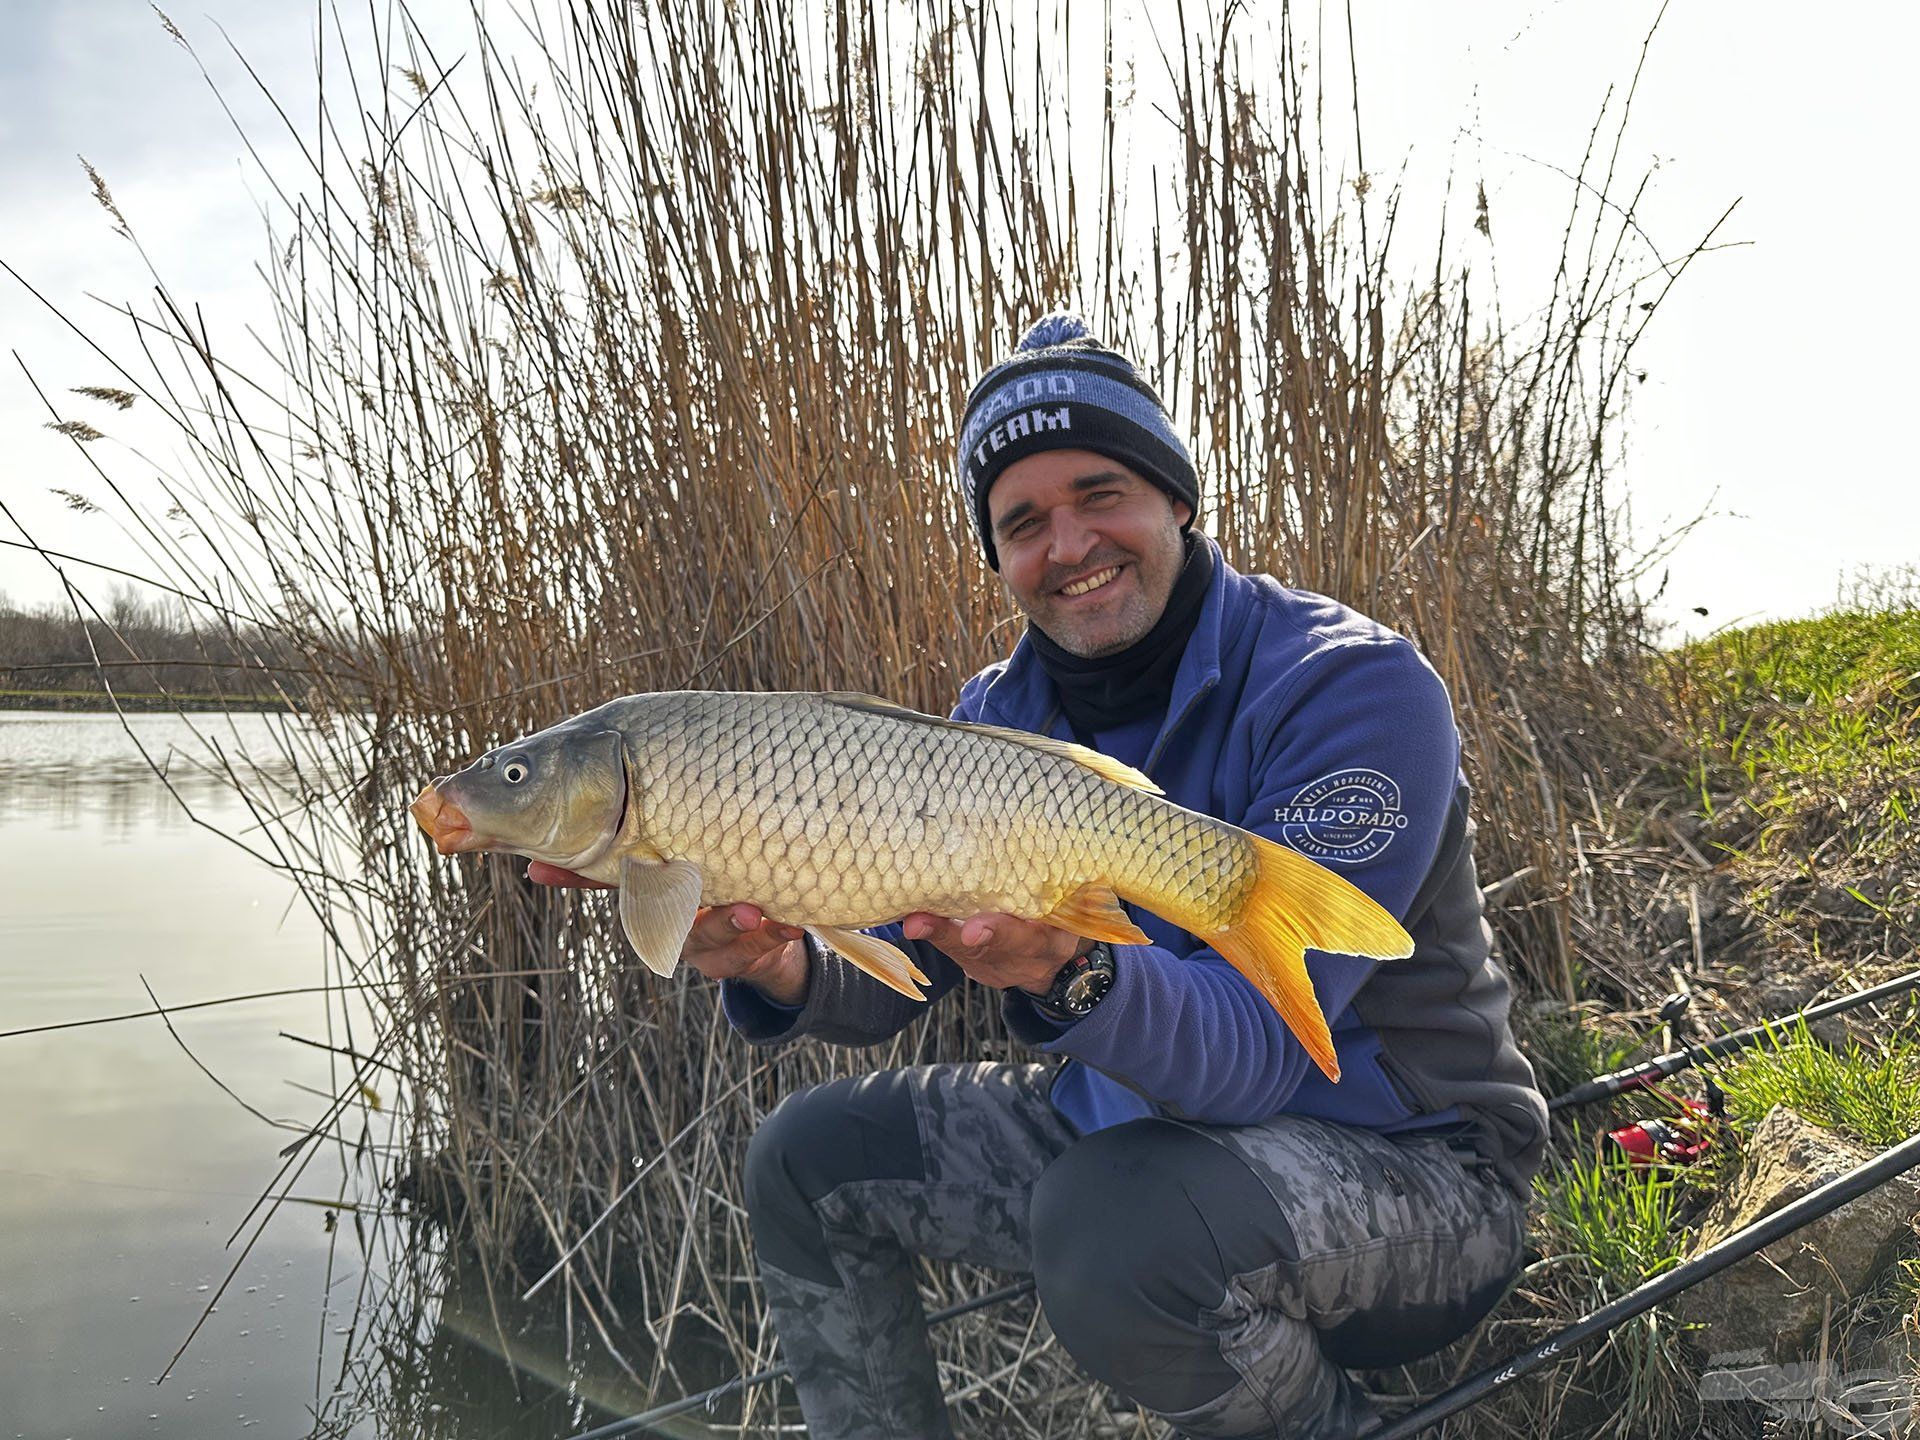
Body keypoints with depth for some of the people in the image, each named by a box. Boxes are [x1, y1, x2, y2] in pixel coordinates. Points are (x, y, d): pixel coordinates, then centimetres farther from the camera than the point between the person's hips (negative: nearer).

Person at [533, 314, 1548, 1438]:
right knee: (811, 1156, 2)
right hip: (1132, 1127, 6)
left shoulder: (1352, 682, -22)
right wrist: (783, 967, -25)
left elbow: (1261, 1045, -29)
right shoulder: (1005, 713, 0)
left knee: (1117, 1215, -35)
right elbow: (891, 975, -3)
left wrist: (1074, 972, -47)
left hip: (1413, 1167, -6)